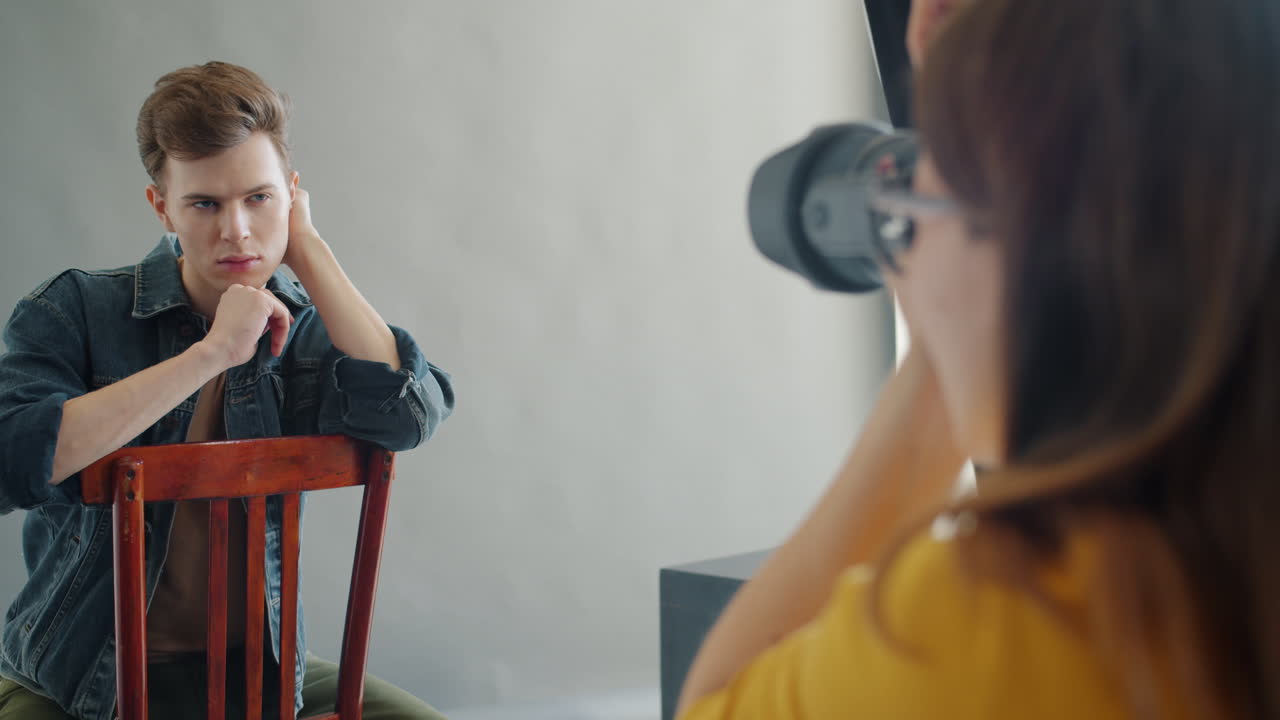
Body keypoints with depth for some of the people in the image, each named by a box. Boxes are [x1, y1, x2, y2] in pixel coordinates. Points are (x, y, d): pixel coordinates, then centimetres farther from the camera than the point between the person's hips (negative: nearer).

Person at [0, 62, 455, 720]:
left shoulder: (301, 328, 0)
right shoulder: (73, 310, -8)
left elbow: (405, 415, -20)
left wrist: (305, 247, -13)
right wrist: (212, 352, -27)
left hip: (255, 666, 3)